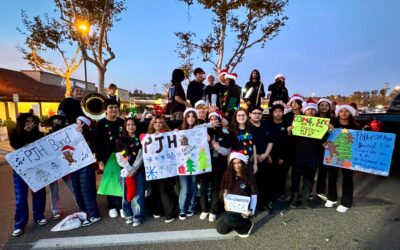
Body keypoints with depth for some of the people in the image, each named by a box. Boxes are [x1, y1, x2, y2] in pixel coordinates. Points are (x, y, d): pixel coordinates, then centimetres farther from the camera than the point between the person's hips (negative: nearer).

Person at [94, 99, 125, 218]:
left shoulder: (122, 122, 4)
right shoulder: (100, 124, -4)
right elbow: (97, 144, -6)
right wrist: (100, 161, -9)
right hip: (108, 157, -2)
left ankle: (122, 205, 21)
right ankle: (112, 207, 23)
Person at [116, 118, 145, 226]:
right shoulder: (121, 140, 7)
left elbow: (141, 156, -4)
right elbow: (120, 158, 0)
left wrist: (134, 170, -11)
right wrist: (129, 169, -9)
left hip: (139, 171, -1)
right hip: (126, 171, 2)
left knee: (138, 194, 0)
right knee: (126, 194, 8)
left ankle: (138, 216, 11)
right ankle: (129, 215, 24)